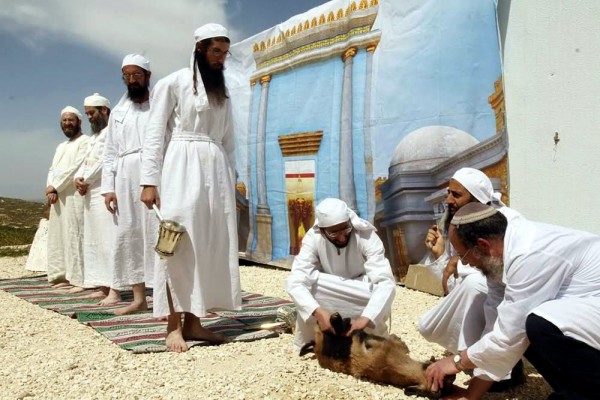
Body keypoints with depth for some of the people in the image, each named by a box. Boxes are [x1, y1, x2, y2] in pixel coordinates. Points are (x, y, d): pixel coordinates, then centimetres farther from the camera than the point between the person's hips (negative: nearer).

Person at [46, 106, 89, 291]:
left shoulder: (85, 141, -2)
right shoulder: (61, 146, 25)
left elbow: (75, 168, -13)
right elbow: (52, 170, 16)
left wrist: (55, 186, -10)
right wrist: (51, 188, -4)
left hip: (74, 196, -9)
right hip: (58, 197, 9)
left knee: (75, 236, -12)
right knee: (58, 236, 9)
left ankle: (80, 279, -12)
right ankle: (65, 276, 15)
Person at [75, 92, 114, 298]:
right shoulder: (94, 137, 25)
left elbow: (105, 161, -14)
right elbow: (85, 162, 20)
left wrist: (86, 180, -7)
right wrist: (78, 178, 1)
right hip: (91, 193, 10)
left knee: (108, 239, -12)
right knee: (94, 240, 8)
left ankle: (114, 287, -13)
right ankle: (104, 284, 12)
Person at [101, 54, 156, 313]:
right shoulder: (118, 112, 20)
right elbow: (110, 153, 17)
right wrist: (108, 186, 6)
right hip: (125, 178, 5)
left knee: (157, 234, -9)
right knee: (128, 237, 4)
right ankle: (139, 298, 12)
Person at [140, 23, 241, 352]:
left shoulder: (222, 92, 19)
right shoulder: (173, 83, 3)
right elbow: (155, 134, -2)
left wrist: (232, 180, 12)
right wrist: (149, 180, -10)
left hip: (216, 170, 6)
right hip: (183, 167, -5)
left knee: (209, 245, 2)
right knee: (180, 244, -9)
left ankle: (193, 321, 8)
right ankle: (173, 325, -4)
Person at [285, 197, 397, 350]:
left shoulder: (366, 236, -28)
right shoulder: (313, 238, -24)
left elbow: (386, 283, -37)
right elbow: (294, 282, -33)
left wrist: (365, 318, -53)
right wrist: (318, 312, -50)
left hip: (364, 300, -1)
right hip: (330, 301, 1)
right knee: (307, 280, -30)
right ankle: (305, 342, -10)